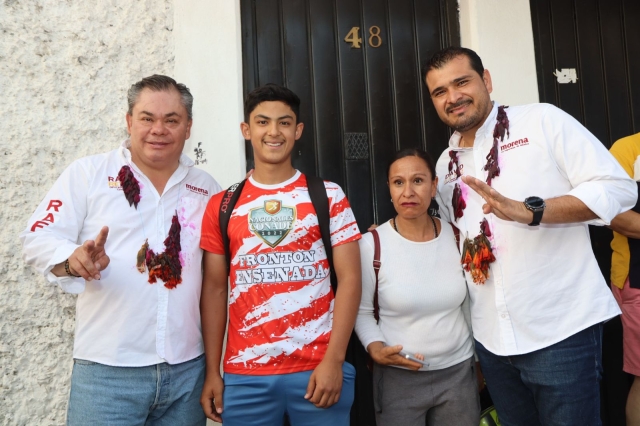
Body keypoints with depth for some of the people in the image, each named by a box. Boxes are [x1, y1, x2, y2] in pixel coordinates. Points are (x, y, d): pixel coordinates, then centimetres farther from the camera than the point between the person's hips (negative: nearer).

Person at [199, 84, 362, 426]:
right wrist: (212, 372, 3)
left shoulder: (328, 196, 1)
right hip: (244, 375, 2)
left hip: (318, 369, -1)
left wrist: (333, 360, -11)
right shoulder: (221, 206, 6)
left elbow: (349, 279, -4)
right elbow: (214, 289, 6)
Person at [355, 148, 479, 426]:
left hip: (459, 373, 3)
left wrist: (478, 353, 15)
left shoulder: (457, 237, -3)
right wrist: (375, 348, -19)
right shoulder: (372, 244, -12)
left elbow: (466, 304, 9)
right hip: (397, 378, -2)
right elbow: (362, 311, -4)